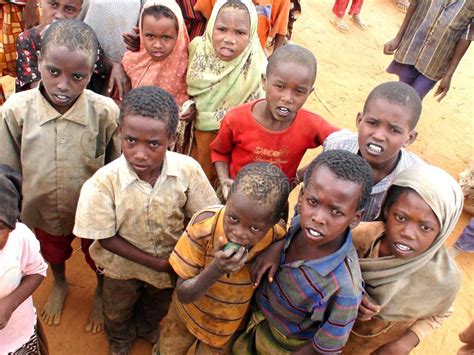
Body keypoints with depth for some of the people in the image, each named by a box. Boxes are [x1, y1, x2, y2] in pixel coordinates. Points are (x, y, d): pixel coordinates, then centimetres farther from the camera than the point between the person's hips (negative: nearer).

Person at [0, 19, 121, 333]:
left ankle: (101, 294, 59)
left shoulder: (106, 112, -27)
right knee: (53, 253, 32)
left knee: (98, 258, 26)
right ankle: (60, 285, 66)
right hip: (43, 210, 2)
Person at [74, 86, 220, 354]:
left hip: (171, 262, 2)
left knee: (158, 308, 33)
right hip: (123, 266, -1)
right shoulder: (104, 182, -33)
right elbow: (106, 238, -22)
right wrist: (156, 263, -21)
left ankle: (147, 327, 69)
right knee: (117, 313, 30)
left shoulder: (188, 170, -29)